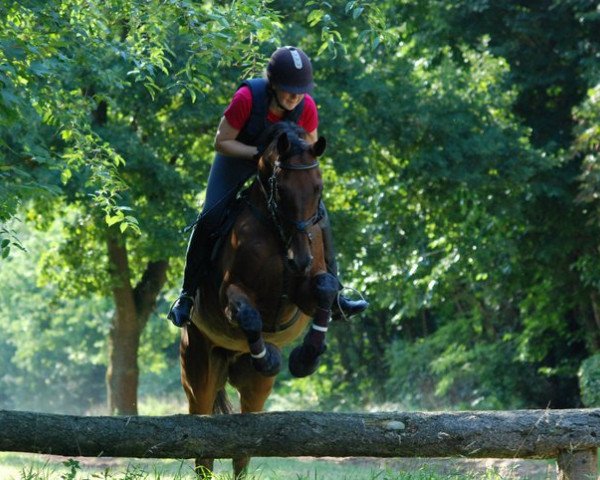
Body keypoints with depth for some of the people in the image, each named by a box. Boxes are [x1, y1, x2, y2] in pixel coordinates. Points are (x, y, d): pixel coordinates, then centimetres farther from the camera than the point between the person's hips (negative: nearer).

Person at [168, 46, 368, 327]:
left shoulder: (306, 107, -24)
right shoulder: (247, 98, -34)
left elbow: (310, 145, -3)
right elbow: (221, 142, -24)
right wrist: (258, 153, -35)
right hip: (237, 157, -3)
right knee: (210, 221, -17)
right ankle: (188, 295, -3)